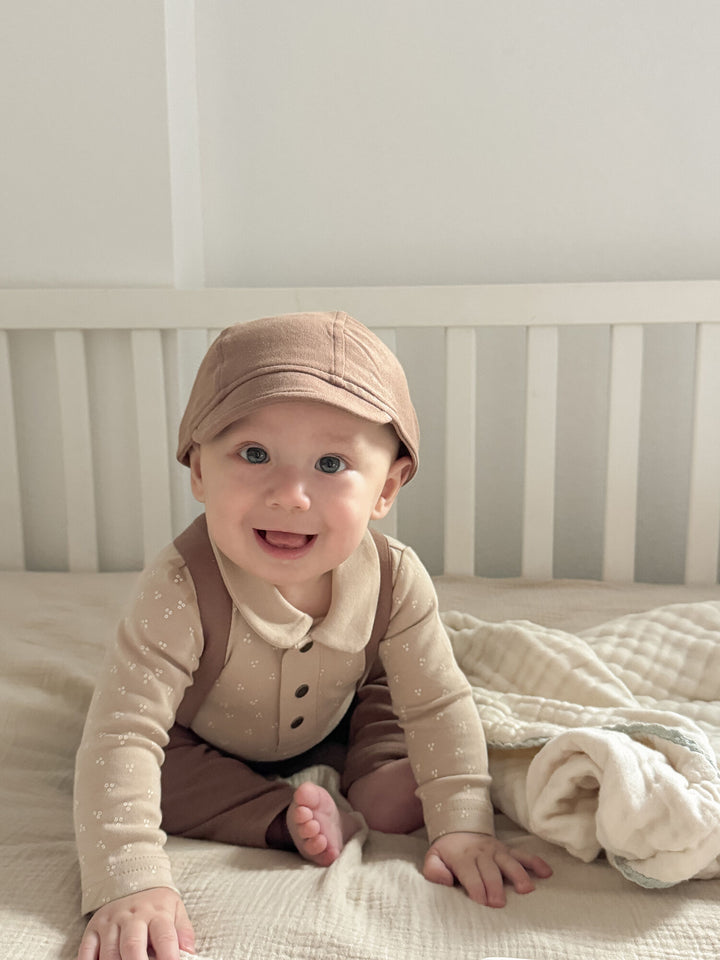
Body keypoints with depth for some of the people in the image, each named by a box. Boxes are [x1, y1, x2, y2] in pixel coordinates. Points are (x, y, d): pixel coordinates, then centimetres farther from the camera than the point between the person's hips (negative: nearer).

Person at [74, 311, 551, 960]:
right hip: (205, 738, -2)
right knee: (141, 772, -24)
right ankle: (290, 819, -20)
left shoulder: (395, 580, -31)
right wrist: (130, 883, -49)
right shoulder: (182, 592, -42)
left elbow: (440, 706, -22)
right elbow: (122, 737, -41)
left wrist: (462, 827, -29)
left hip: (334, 719, 2)